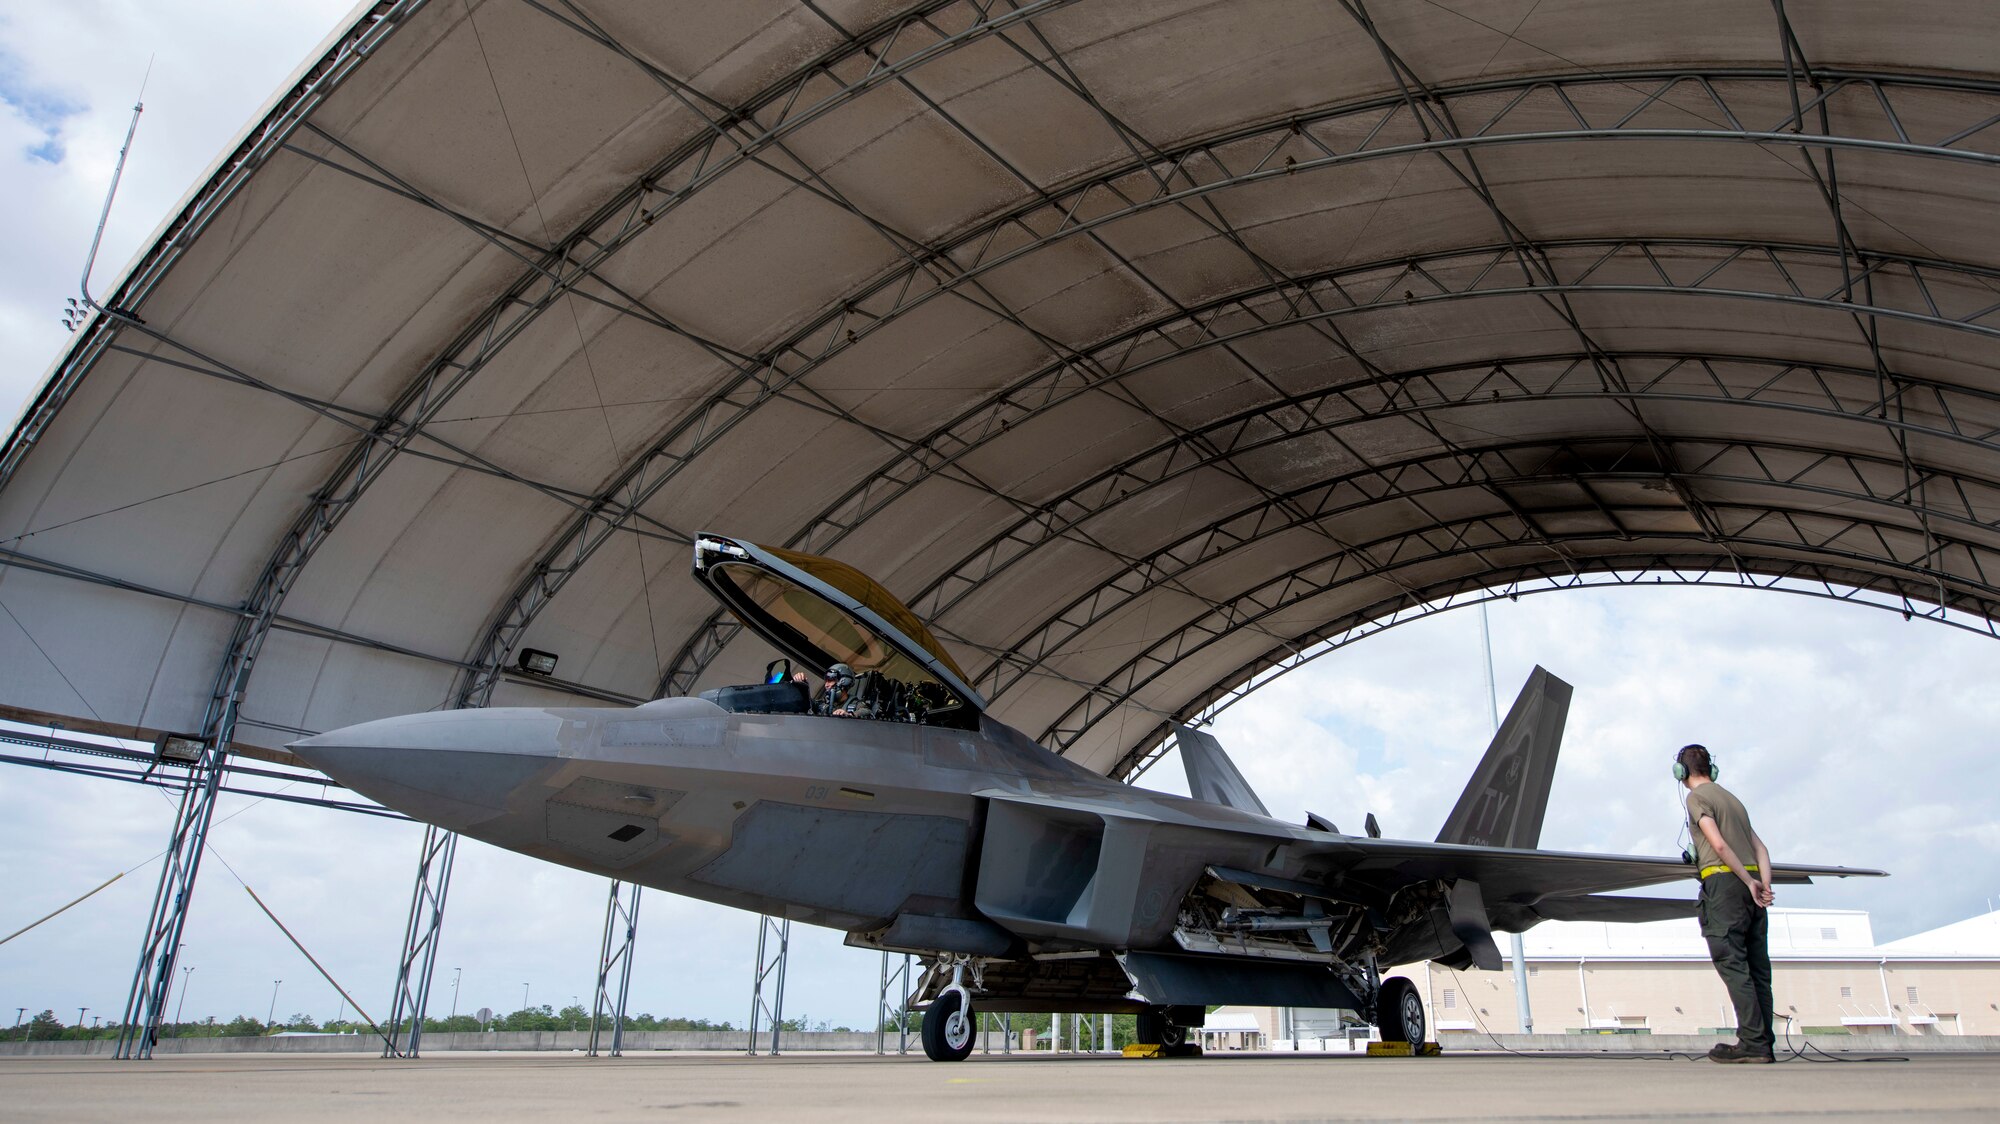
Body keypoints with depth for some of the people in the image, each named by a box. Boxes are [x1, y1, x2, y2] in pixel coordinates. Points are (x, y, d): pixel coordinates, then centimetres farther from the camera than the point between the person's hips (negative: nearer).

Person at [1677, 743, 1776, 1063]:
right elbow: (1761, 848, 15)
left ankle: (1752, 1042, -14)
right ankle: (1764, 1043, 7)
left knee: (1732, 964, -9)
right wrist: (1764, 884, 3)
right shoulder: (1732, 798, 24)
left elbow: (1718, 844, -13)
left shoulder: (1697, 797, 1)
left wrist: (1748, 881, -10)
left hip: (1725, 882, -8)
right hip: (1751, 886, 8)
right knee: (1757, 968, 7)